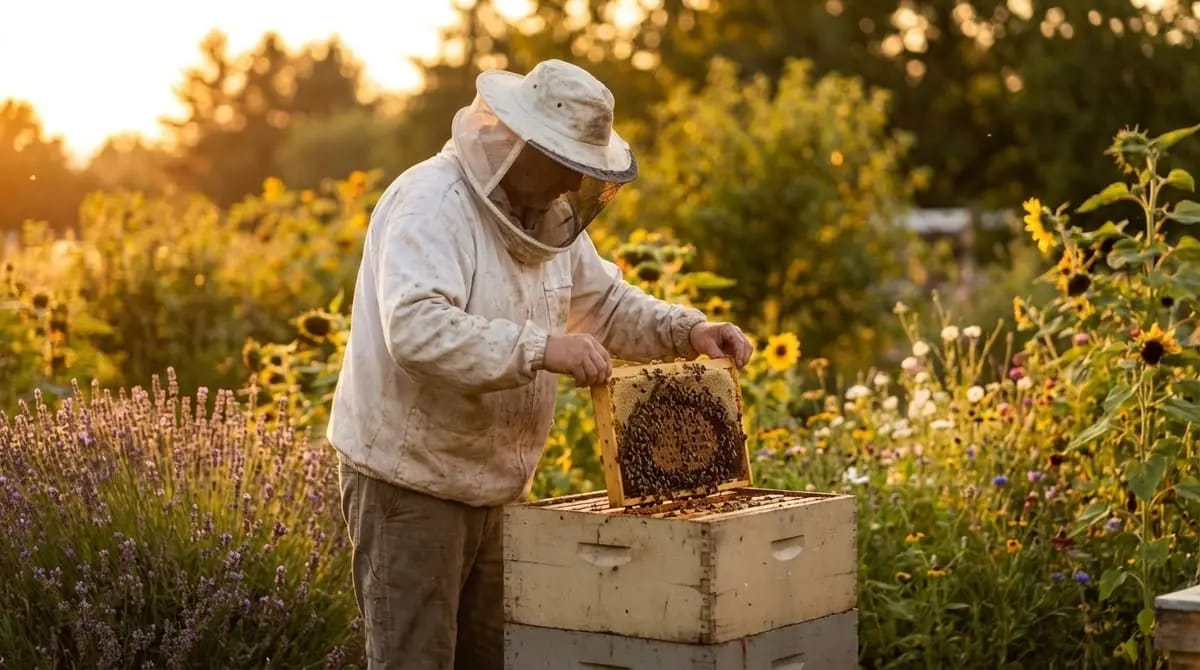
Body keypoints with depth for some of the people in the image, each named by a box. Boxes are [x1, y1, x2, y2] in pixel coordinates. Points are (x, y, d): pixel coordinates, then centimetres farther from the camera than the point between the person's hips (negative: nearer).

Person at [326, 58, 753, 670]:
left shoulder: (548, 215, 8)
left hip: (492, 484, 8)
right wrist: (540, 348, -40)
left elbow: (608, 303, 19)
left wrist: (687, 330, 2)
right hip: (409, 477, -8)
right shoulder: (431, 203, -19)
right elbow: (417, 327, -34)